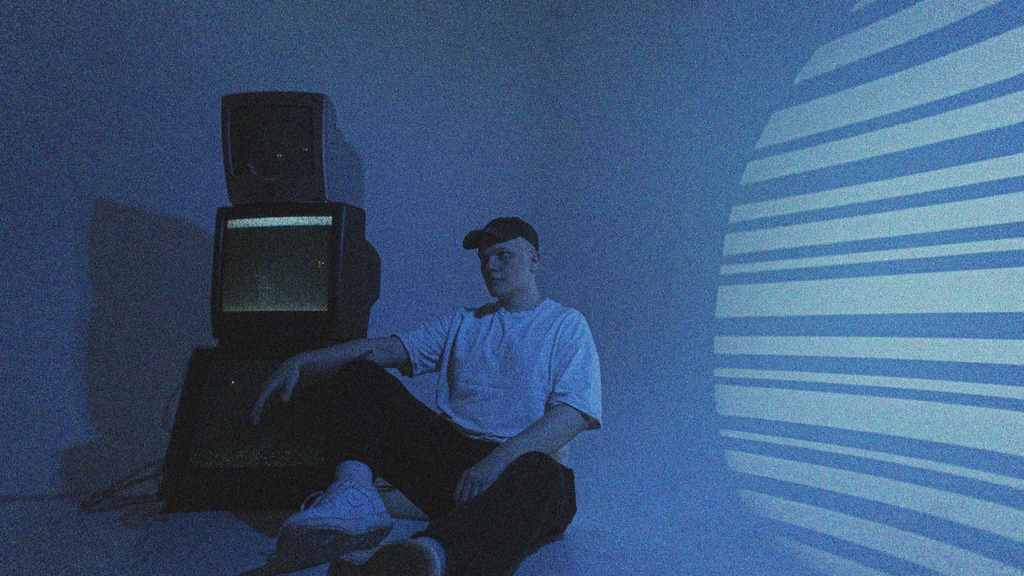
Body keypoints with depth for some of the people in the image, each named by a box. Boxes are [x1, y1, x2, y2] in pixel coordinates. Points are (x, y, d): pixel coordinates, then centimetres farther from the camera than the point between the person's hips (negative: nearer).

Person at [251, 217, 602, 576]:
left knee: (542, 475, -41)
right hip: (450, 455, 5)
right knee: (358, 375, -6)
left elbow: (573, 414, -7)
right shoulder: (463, 324, 24)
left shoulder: (566, 325, 10)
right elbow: (389, 348, 9)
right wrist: (300, 363, -7)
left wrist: (499, 460, -23)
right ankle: (354, 495, -32)